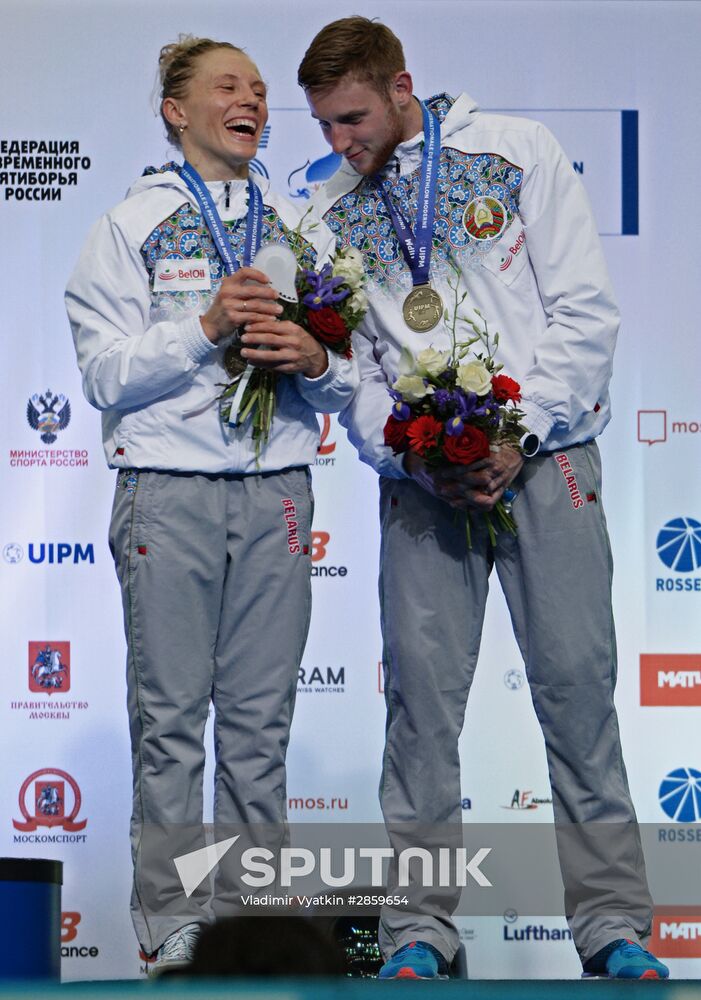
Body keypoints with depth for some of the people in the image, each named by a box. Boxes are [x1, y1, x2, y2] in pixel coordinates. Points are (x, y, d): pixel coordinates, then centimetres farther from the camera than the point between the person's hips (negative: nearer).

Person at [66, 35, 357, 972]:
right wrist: (206, 327, -14)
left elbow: (346, 381, 15)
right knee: (171, 715, -2)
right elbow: (107, 374, -3)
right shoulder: (132, 225, 6)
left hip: (278, 490, 3)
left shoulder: (301, 232, 16)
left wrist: (316, 360, -7)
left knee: (262, 715, 4)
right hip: (170, 488, -3)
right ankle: (173, 915, 4)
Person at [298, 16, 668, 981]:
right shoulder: (333, 211, 11)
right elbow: (350, 366, 9)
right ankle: (420, 926, 6)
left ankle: (614, 920, 4)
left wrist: (519, 435, -12)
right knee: (422, 691, -1)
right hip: (419, 477, 2)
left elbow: (585, 309, -2)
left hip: (544, 456, -2)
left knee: (577, 682, -3)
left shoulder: (517, 151, 2)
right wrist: (415, 458, -9)